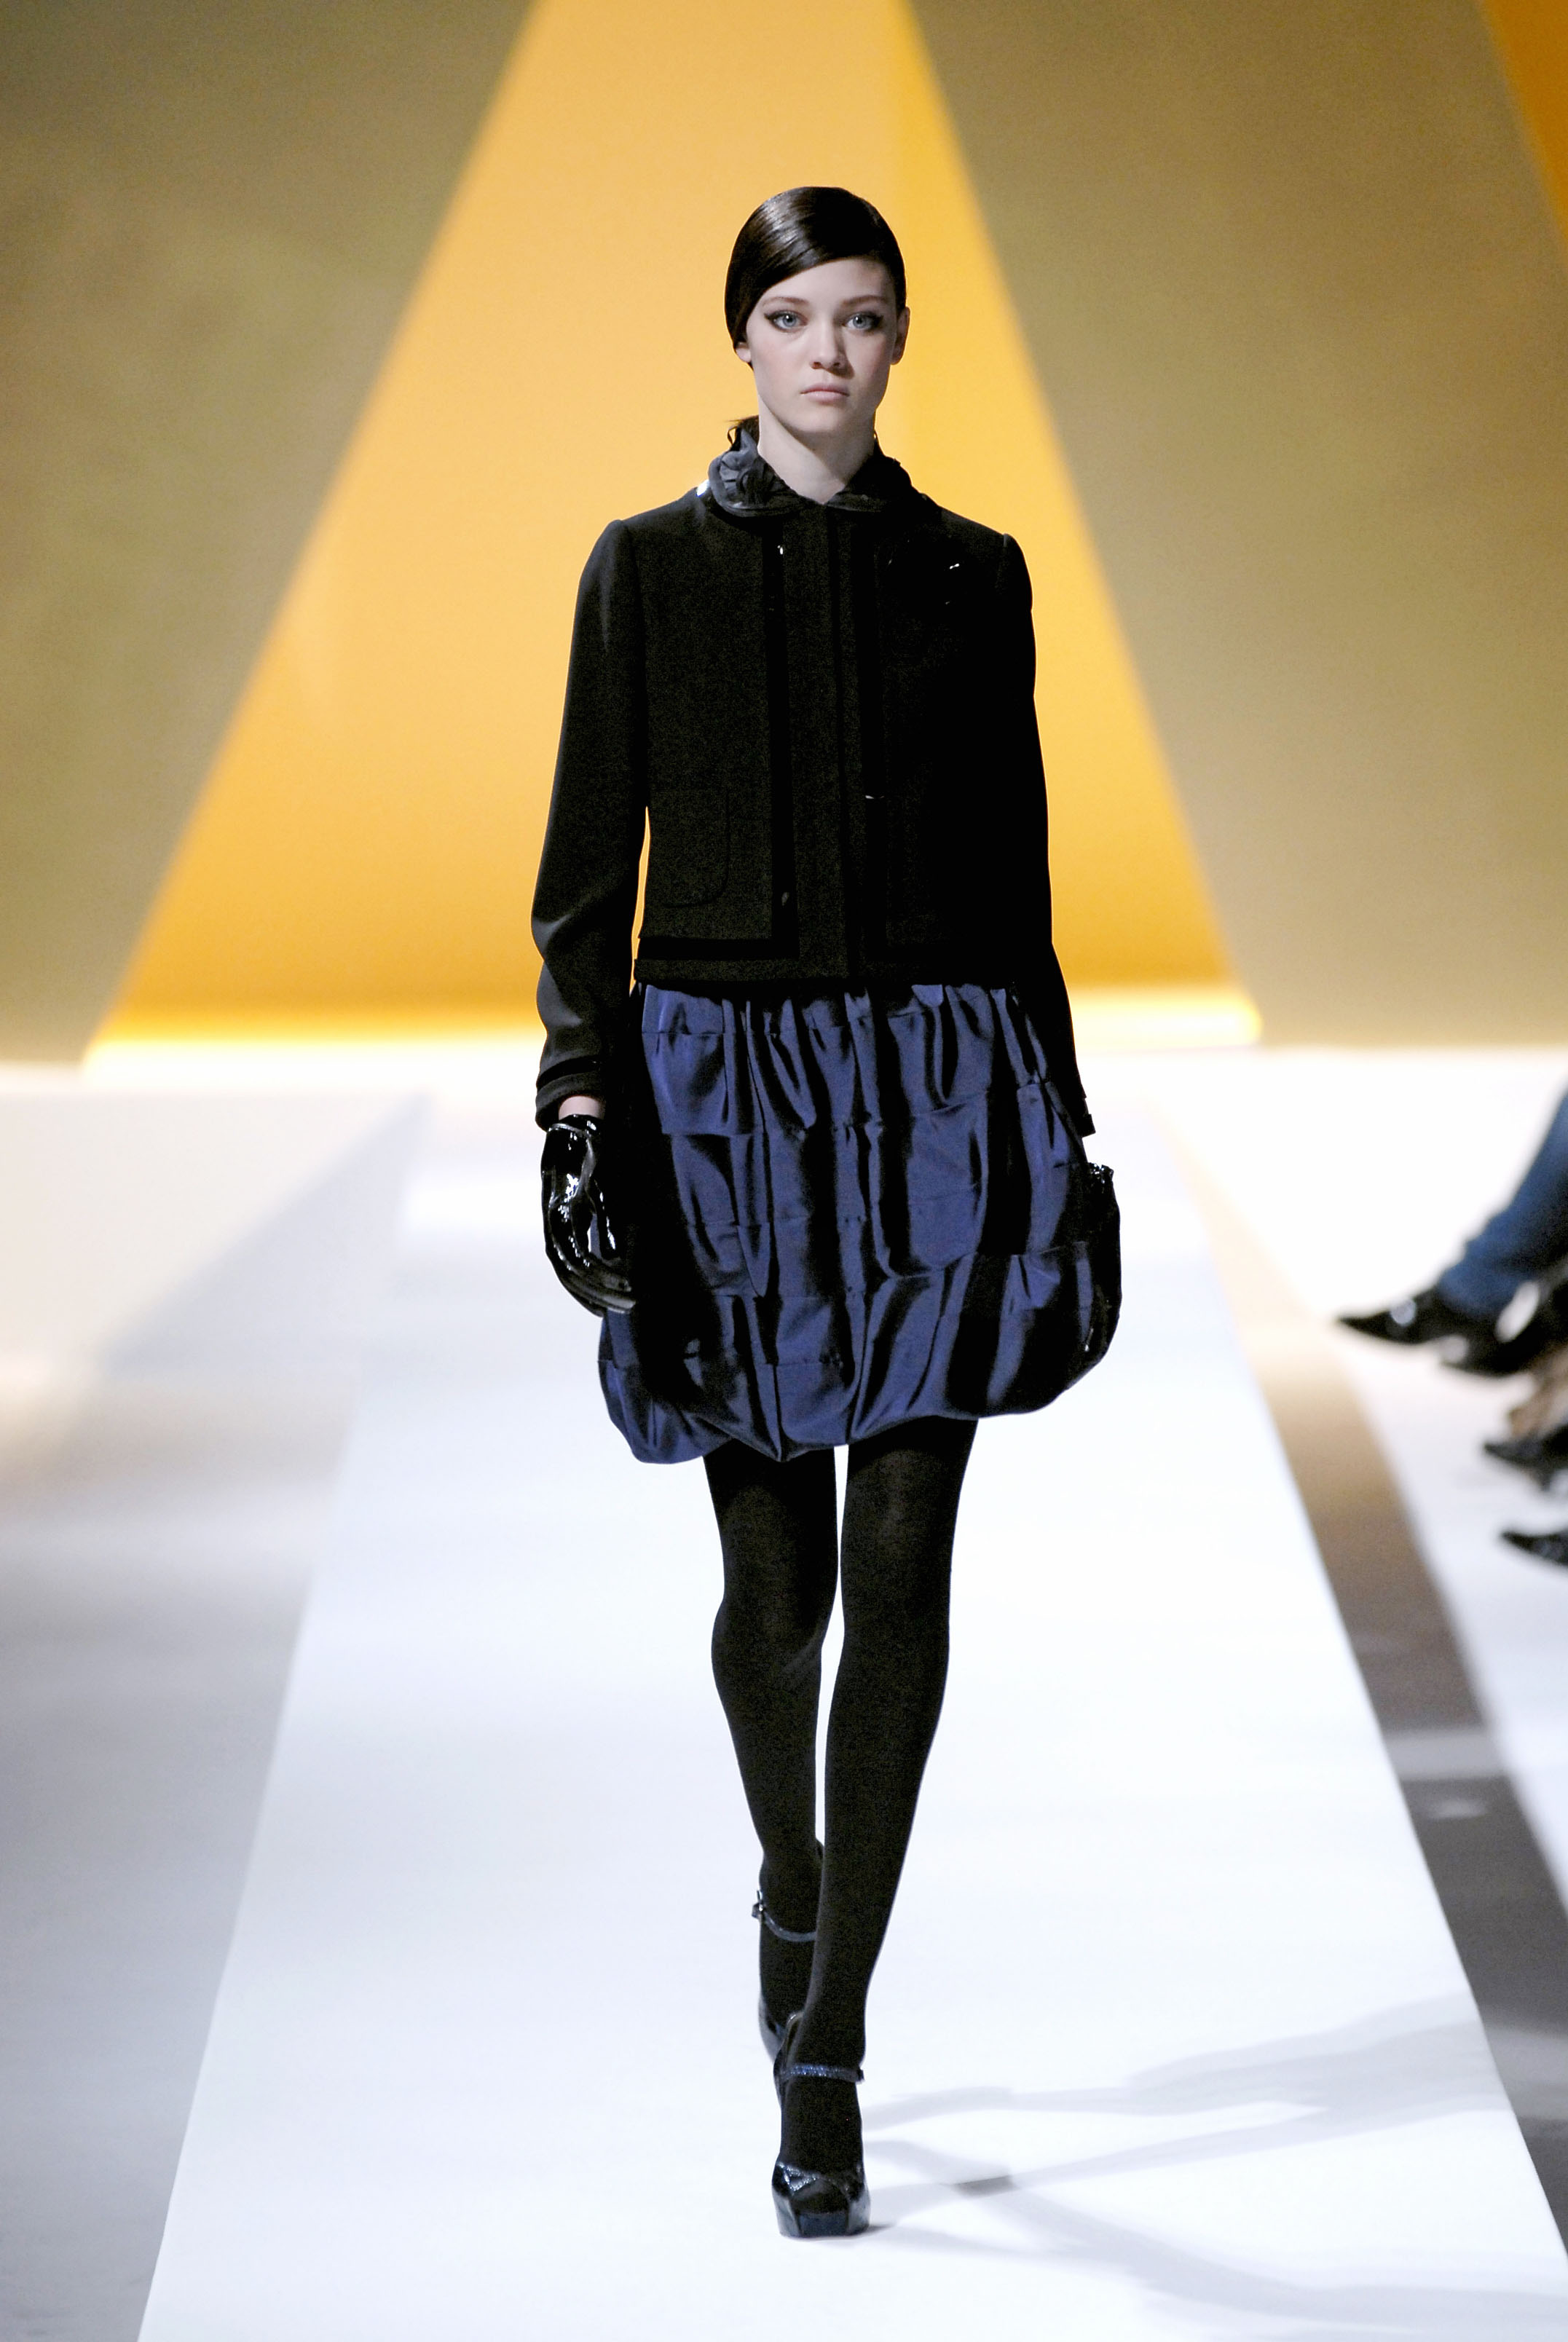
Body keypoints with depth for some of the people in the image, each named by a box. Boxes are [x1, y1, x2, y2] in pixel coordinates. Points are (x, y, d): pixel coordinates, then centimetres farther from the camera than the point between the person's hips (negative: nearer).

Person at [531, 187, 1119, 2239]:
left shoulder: (973, 574, 8)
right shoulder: (650, 568, 4)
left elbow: (1014, 867, 11)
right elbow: (588, 865, 2)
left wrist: (1056, 1138, 8)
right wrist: (583, 1103, -9)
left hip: (934, 1095, 1)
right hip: (724, 1086, -1)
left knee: (904, 1569, -6)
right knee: (777, 1566, 5)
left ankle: (826, 2052, -1)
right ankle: (793, 1885, 36)